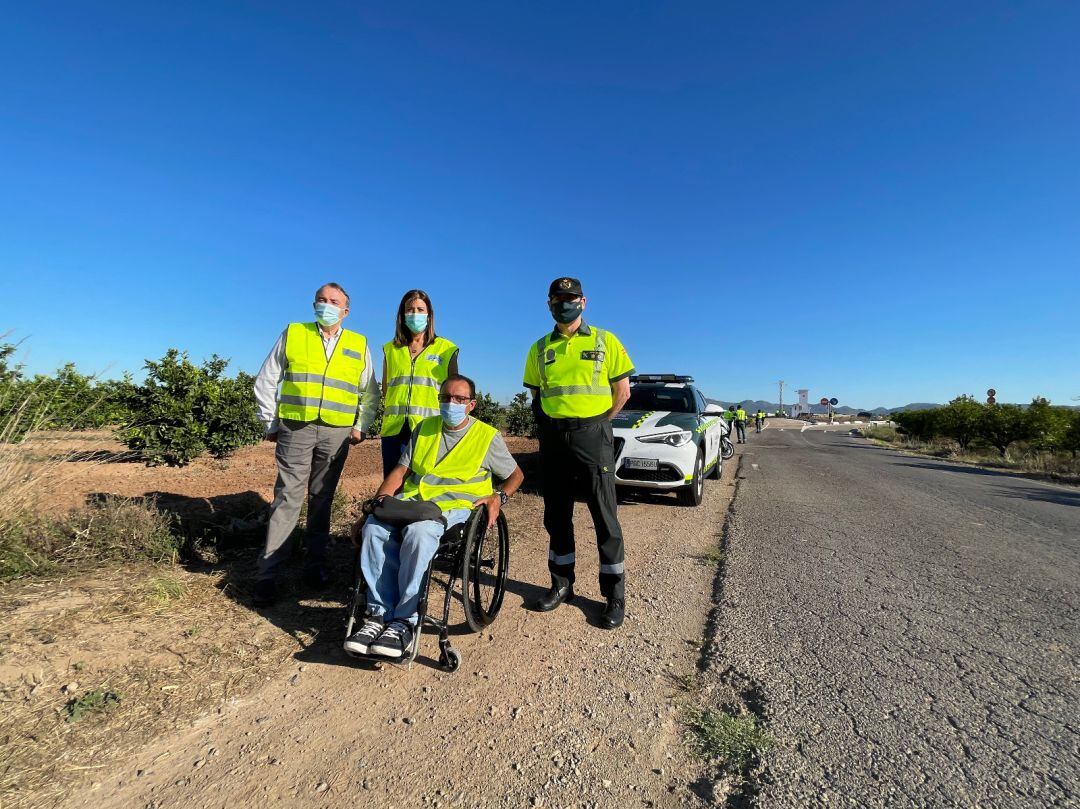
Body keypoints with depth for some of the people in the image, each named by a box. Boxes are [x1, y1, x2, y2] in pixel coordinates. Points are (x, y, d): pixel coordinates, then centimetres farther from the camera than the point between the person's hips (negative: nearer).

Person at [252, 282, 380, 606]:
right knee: (287, 498, -4)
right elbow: (265, 381, 11)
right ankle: (267, 574, 3)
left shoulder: (360, 345, 11)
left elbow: (370, 393, 16)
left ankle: (315, 564, 20)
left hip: (337, 433, 1)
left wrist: (361, 427, 7)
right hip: (296, 429, -1)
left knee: (322, 500, 9)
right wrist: (271, 423, 6)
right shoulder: (292, 334, 9)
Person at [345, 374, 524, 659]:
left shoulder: (487, 436, 8)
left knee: (419, 531, -37)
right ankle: (380, 615, -23)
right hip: (412, 499, 4)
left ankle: (405, 622, -27)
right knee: (374, 526, -27)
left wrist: (499, 497, -6)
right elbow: (400, 470, 17)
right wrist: (377, 504, 3)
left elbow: (516, 475, 14)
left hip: (455, 505, -4)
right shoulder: (424, 427, 19)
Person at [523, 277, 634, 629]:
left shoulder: (604, 341, 2)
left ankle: (614, 593, 10)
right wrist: (554, 422, 10)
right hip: (552, 437, 4)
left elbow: (622, 390, 3)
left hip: (592, 435, -3)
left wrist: (596, 424, 5)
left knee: (604, 515, -1)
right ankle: (562, 583, 25)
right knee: (556, 515, 10)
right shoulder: (540, 348, 10)